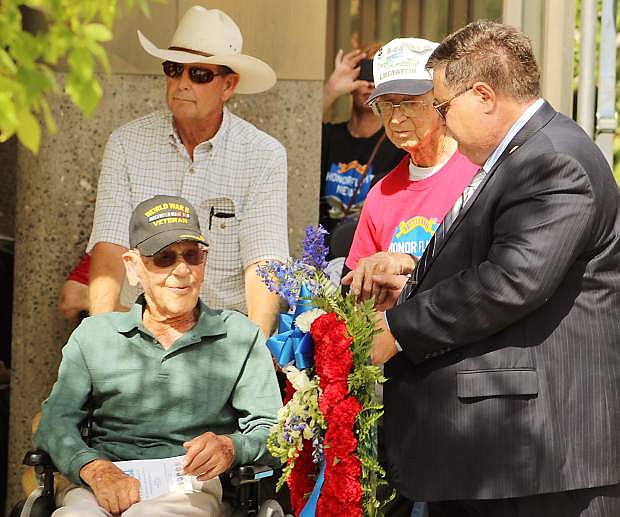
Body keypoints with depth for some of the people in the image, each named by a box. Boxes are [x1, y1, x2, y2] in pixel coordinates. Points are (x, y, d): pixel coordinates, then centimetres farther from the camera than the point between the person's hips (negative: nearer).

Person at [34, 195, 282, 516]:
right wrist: (94, 468, -16)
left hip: (191, 486, -2)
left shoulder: (240, 336, 15)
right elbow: (56, 420, 6)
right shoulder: (94, 335, 18)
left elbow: (270, 430, 9)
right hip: (104, 483, 2)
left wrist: (230, 447, -16)